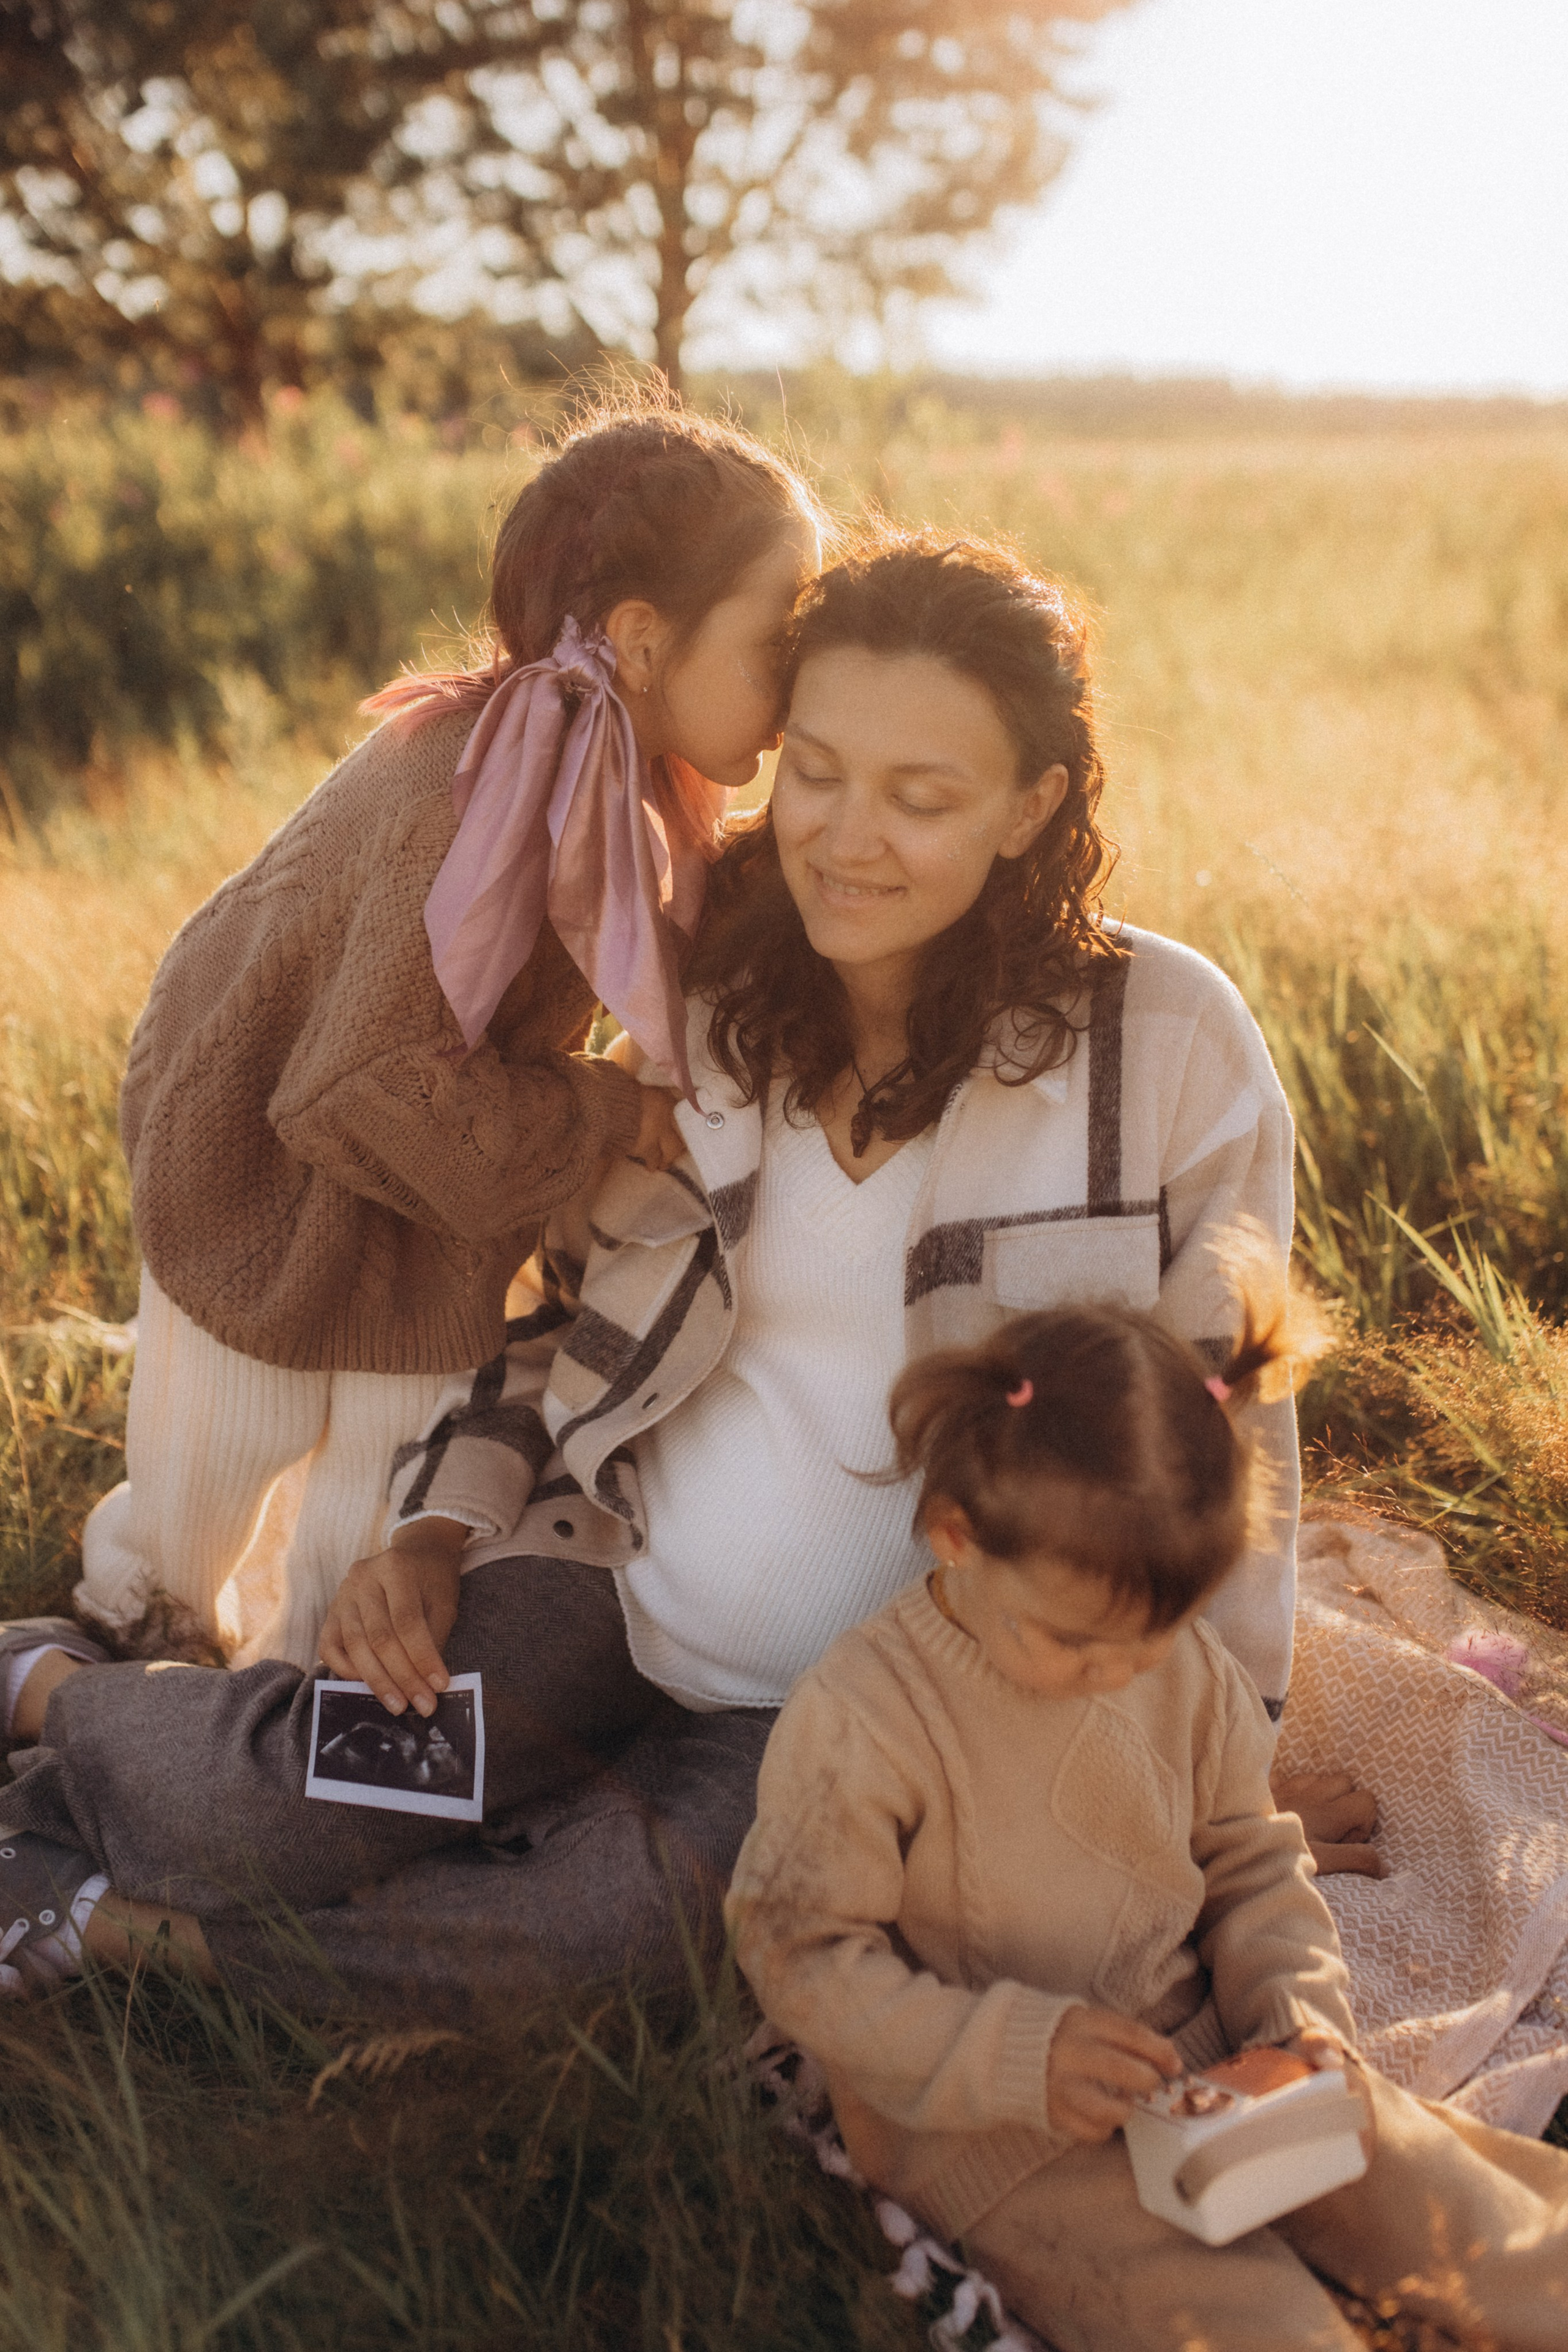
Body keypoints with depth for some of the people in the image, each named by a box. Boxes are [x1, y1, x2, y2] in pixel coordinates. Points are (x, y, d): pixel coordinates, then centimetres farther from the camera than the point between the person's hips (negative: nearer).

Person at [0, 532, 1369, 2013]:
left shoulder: (1170, 1046, -9)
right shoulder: (703, 1000, 0)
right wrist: (439, 1531, -2)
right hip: (616, 1582, 2)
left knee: (624, 1914, -29)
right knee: (271, 1808, -20)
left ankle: (142, 1929, -6)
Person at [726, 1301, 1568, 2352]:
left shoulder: (1194, 1672, -4)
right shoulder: (854, 1722, -21)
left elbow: (1256, 1865, 9)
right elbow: (803, 1956, -16)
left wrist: (1298, 2008, -8)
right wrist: (1018, 2057, -23)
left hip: (1210, 2057, 5)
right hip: (991, 2129, -5)